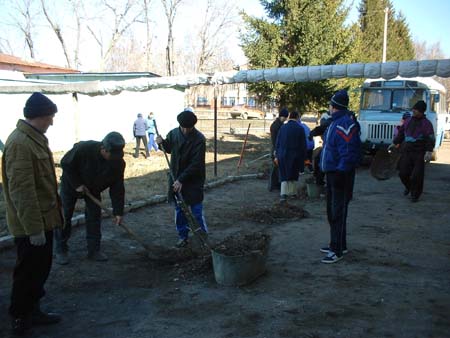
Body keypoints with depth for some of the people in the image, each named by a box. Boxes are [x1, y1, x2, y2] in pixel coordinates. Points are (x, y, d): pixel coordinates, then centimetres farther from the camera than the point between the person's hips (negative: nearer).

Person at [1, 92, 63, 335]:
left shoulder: (35, 138, 10)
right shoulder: (20, 143, -22)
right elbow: (22, 190, -26)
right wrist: (34, 228, -24)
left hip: (42, 220, 10)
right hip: (30, 226, -9)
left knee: (40, 269, 20)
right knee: (28, 273, 6)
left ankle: (32, 311, 35)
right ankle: (20, 320, 23)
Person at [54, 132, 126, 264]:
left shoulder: (119, 162, -24)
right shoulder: (84, 148, -36)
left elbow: (117, 188, -17)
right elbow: (65, 163, -21)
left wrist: (118, 211, -19)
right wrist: (77, 184, -23)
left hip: (93, 189, 3)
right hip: (71, 185, -3)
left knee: (94, 217, 0)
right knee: (64, 217, 0)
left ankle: (94, 250, 12)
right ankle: (61, 250, 13)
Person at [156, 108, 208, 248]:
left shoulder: (199, 139, -18)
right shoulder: (173, 133, -2)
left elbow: (196, 165, -20)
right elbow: (169, 149, 17)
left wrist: (182, 180, -22)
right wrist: (162, 143, -4)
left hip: (193, 181, -5)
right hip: (176, 178, 5)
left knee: (197, 211, -1)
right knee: (179, 210, 13)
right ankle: (183, 236, 27)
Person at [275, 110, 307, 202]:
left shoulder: (283, 127, -3)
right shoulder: (300, 129, -8)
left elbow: (278, 142, 2)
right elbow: (303, 145, -4)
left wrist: (277, 155, 9)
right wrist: (303, 157, 5)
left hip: (283, 155, 1)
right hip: (295, 156, -1)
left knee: (284, 175, 7)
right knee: (294, 175, 15)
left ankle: (283, 194, -7)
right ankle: (292, 193, 24)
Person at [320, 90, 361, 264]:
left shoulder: (345, 124, -19)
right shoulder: (335, 122, 14)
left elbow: (349, 152, -26)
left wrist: (341, 171, -25)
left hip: (340, 176, -11)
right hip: (332, 173, 11)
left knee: (338, 213, -3)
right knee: (332, 211, 19)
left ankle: (337, 250, 6)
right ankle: (337, 244, 33)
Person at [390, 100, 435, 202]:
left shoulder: (426, 123, -5)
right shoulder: (408, 120, 11)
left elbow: (431, 139, -13)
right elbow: (401, 133, 23)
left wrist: (429, 152, -25)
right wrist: (394, 143, 23)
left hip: (419, 153, -4)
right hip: (406, 152, 4)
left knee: (417, 175, -2)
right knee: (403, 173, 3)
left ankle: (415, 195, 15)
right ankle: (408, 186, 33)